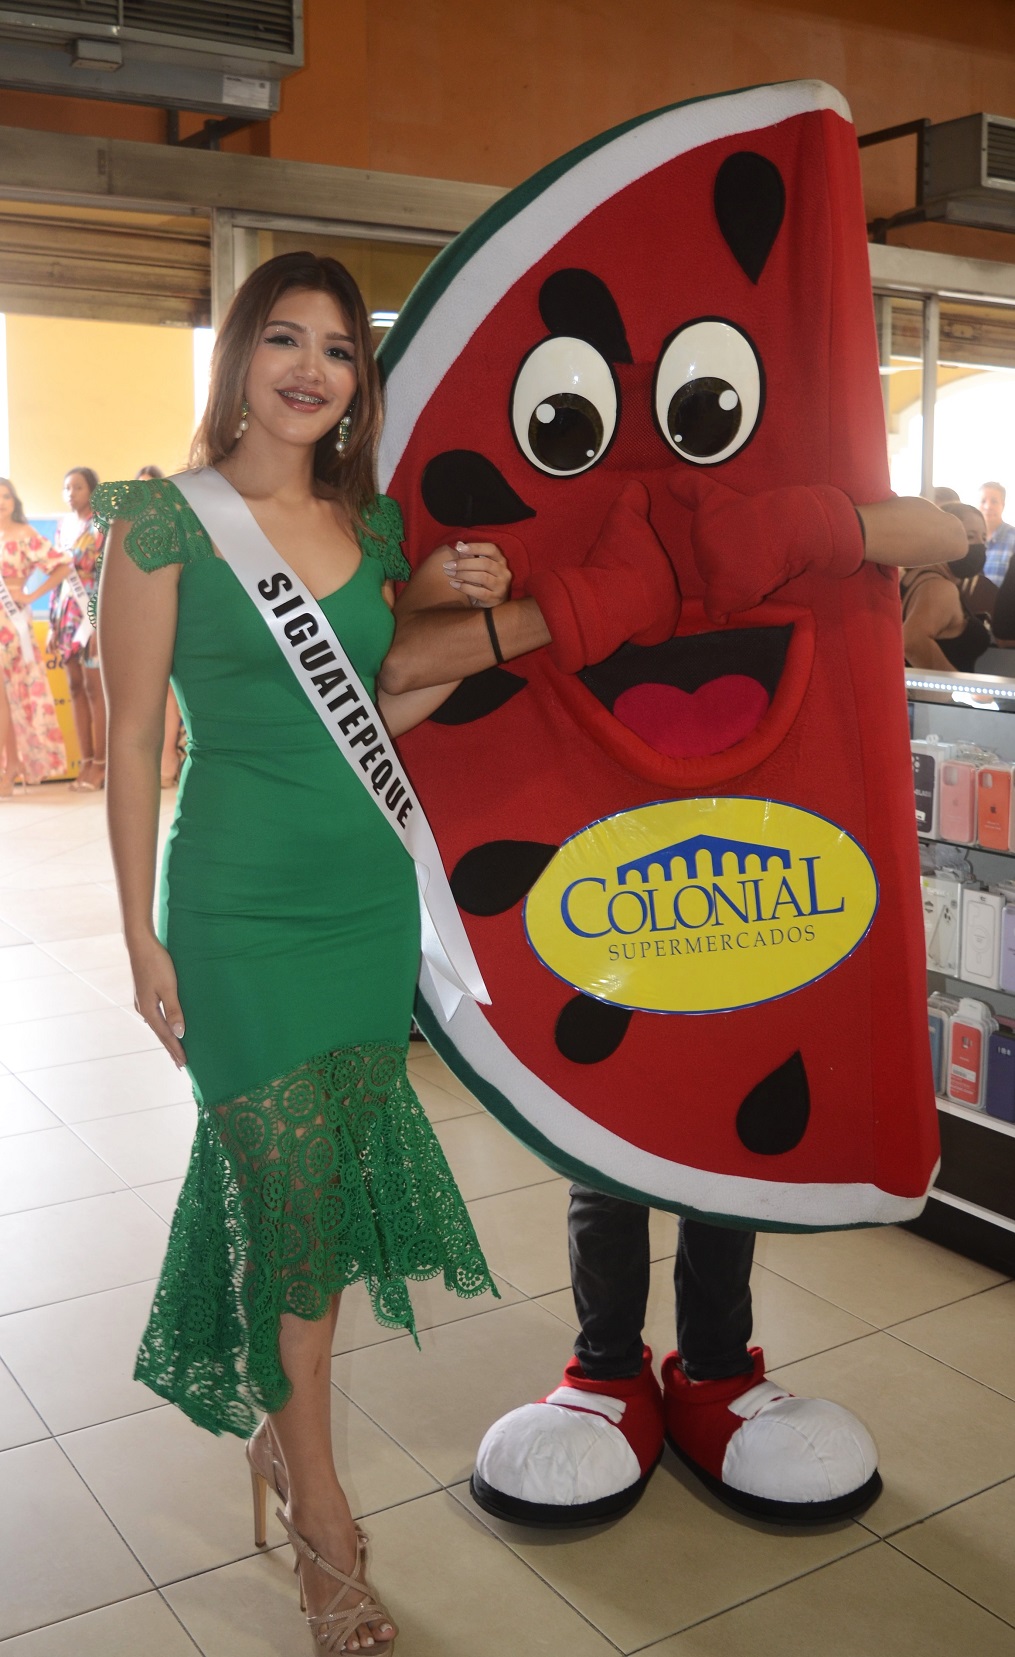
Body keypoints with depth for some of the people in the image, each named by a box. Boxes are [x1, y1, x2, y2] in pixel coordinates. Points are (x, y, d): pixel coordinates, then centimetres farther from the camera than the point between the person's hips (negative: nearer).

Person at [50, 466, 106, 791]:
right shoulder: (62, 526, 13)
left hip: (93, 613, -7)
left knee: (94, 687, -4)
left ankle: (100, 764, 2)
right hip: (67, 613, 7)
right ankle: (86, 761, 12)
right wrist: (53, 623, 11)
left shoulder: (102, 527, -7)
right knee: (75, 687, 7)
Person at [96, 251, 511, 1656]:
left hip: (371, 891, 5)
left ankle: (282, 1424, 37)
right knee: (287, 1184, 1)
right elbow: (132, 739, -6)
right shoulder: (168, 519, -6)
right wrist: (143, 938, -8)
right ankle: (319, 1510, 20)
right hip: (240, 904, -5)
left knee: (333, 1178, 13)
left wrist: (458, 613, -1)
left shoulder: (372, 524, 8)